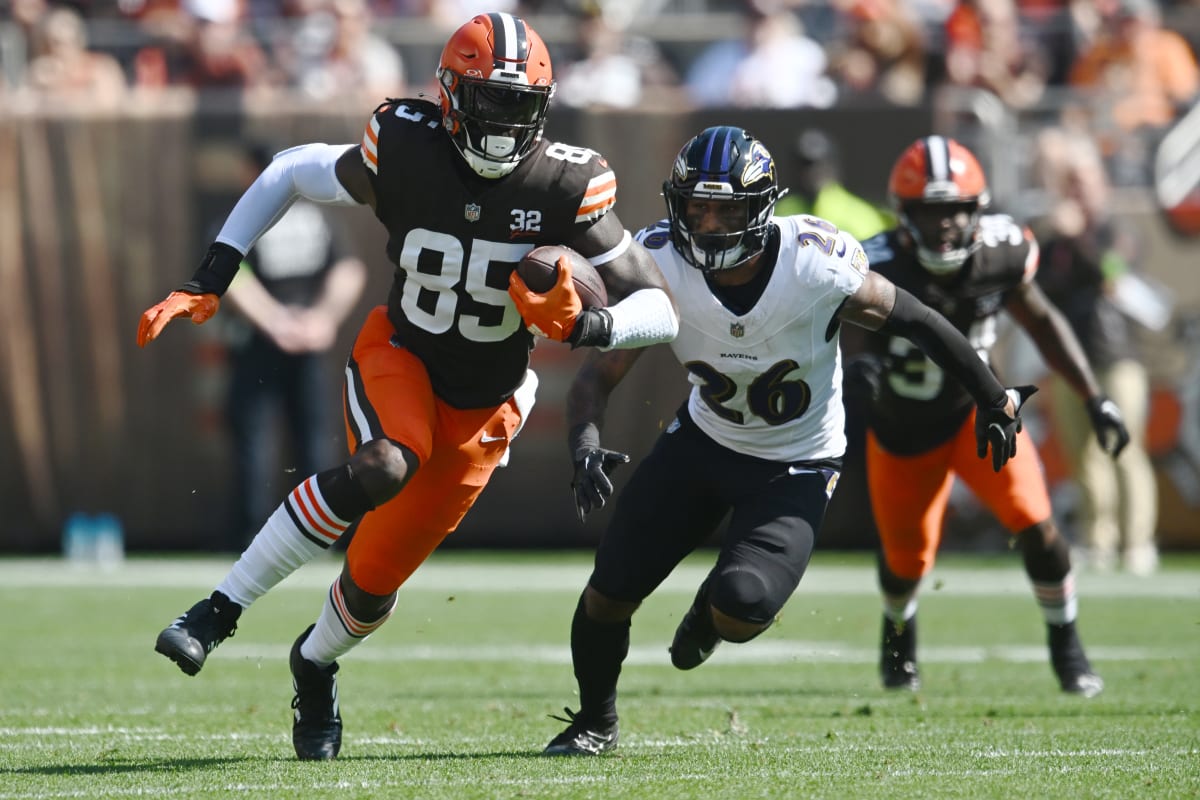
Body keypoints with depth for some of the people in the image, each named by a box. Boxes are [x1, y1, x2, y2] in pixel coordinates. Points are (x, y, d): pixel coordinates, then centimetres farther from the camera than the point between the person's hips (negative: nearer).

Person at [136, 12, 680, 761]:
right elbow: (289, 173, -3)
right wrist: (207, 283, -8)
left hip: (485, 404, 2)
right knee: (383, 469, -36)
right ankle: (220, 611, -25)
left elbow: (661, 312, -16)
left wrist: (585, 327, -37)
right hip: (399, 358, -2)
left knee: (378, 579, 7)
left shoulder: (565, 186, -19)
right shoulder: (404, 152, -20)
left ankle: (316, 663, 44)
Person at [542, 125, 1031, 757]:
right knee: (610, 592, 0)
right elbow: (599, 375, -15)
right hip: (704, 438, 3)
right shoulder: (661, 267, -21)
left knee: (740, 608, -23)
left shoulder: (815, 267, -28)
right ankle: (595, 721, 31)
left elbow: (915, 322, -13)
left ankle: (709, 614, 18)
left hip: (795, 468, -3)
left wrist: (994, 401, -2)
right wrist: (584, 444, -36)